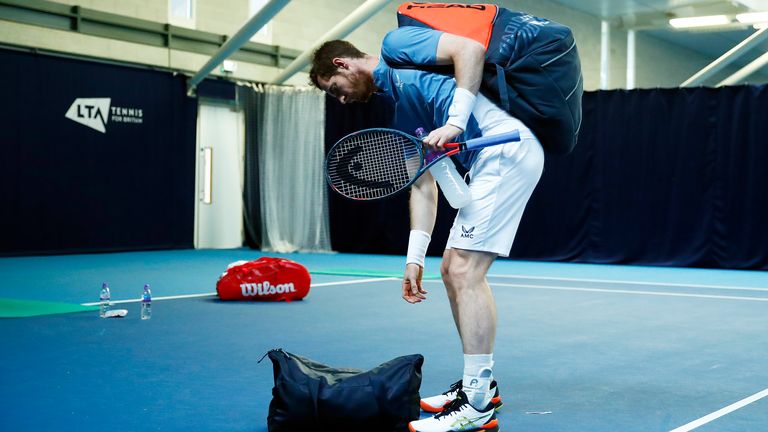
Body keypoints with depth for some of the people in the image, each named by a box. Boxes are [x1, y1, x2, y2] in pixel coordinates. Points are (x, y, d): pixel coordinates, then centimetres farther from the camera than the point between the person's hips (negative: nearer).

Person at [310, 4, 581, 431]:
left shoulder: (396, 44, 3)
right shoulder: (403, 112, 26)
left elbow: (471, 48, -12)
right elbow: (424, 184, 22)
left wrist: (454, 122, -18)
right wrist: (415, 257, 17)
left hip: (507, 148, -10)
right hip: (489, 161, 10)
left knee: (464, 271, -11)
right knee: (453, 270, 15)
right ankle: (481, 384, 25)